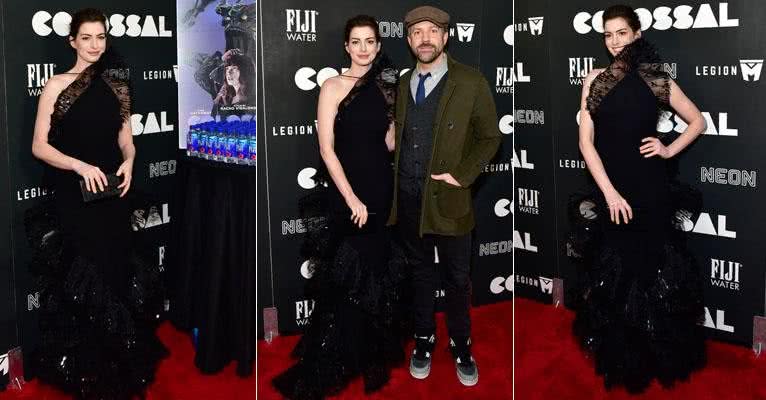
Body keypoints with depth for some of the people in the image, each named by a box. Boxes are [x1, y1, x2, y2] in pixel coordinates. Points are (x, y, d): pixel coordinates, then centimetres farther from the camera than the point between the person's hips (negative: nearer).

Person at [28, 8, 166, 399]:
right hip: (73, 198, -3)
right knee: (82, 282, 0)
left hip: (113, 195, 4)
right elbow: (40, 145, -6)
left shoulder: (116, 84, 8)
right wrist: (80, 165, -20)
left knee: (115, 273, 8)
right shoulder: (57, 85, -4)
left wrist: (128, 162, -6)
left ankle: (120, 367, 23)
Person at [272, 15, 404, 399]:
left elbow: (389, 144, 8)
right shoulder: (334, 86, -5)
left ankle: (372, 359, 30)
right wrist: (351, 199, -16)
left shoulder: (383, 87, 9)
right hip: (345, 194, -5)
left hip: (380, 190, 5)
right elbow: (327, 149, -11)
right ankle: (325, 369, 13)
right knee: (345, 283, -1)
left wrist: (396, 108, -2)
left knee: (378, 278, 13)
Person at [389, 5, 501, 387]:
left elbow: (489, 137, -3)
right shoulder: (403, 83, 7)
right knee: (419, 271, 15)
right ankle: (424, 338, 30)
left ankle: (461, 344, 25)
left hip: (448, 197, -3)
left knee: (457, 277, 8)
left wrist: (461, 176, -11)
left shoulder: (470, 82, -7)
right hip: (407, 197, 3)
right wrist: (397, 178, 5)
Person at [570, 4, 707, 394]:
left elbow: (698, 121, 13)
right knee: (613, 274, 8)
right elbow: (586, 142, -4)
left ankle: (658, 358, 23)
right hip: (610, 189, 1)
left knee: (652, 269, 6)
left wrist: (669, 150, -2)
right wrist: (609, 192, -12)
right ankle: (621, 360, 25)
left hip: (651, 188, -1)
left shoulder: (657, 80, 1)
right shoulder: (594, 80, 2)